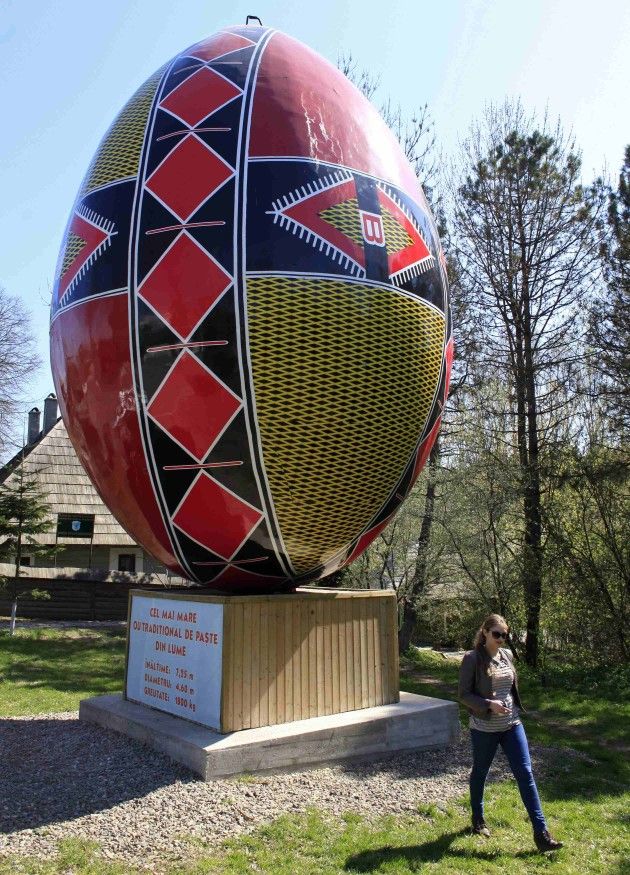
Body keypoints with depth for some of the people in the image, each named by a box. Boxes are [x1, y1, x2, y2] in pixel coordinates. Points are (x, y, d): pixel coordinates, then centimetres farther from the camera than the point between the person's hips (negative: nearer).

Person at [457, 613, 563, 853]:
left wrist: (514, 709, 16)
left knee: (525, 773, -1)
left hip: (512, 725, 5)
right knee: (480, 773, 14)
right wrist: (489, 704, -25)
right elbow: (463, 694, -13)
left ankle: (541, 832, 1)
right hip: (484, 728, -4)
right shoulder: (473, 659, -14)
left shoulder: (507, 655, 4)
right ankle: (478, 819, 37)